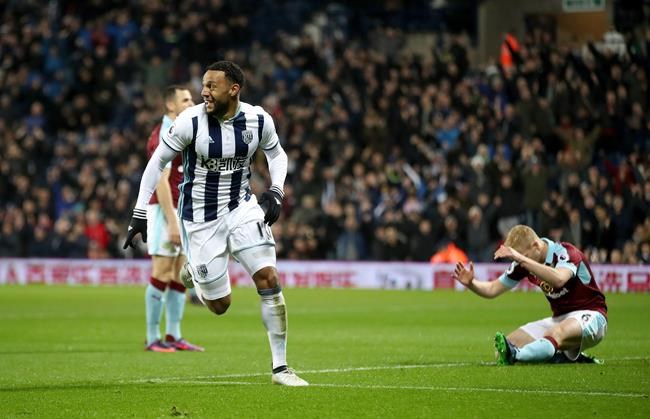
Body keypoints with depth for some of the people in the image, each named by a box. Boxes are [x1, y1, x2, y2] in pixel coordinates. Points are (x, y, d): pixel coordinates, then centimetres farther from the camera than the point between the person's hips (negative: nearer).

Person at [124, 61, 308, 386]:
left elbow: (276, 154, 12)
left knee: (268, 279, -14)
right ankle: (192, 271, 38)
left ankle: (280, 368, -6)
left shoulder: (258, 120, -8)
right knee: (219, 305, 1)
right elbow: (158, 162, -5)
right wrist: (140, 213, -7)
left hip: (241, 207, 2)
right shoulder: (190, 121, -16)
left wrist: (276, 191, -6)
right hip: (200, 218, -2)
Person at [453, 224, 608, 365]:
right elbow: (492, 290, 8)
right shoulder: (524, 264, 1)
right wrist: (470, 283, -14)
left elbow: (558, 279, -41)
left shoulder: (566, 252, -18)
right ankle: (566, 356, -15)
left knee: (557, 334, -42)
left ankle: (514, 355, -67)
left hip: (589, 314, -7)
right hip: (559, 318, 7)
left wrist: (521, 258, -44)